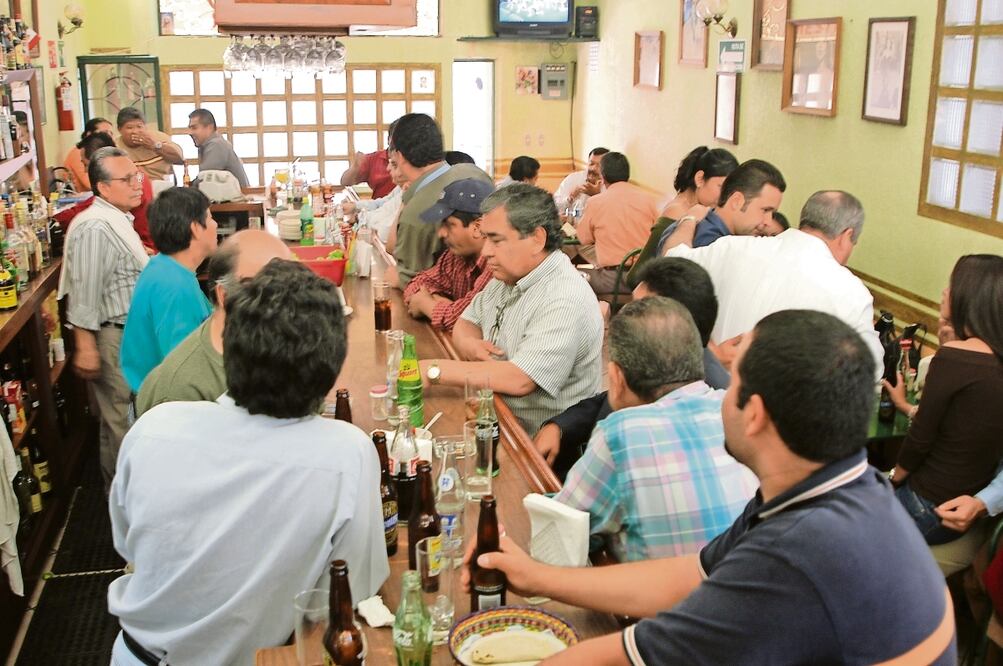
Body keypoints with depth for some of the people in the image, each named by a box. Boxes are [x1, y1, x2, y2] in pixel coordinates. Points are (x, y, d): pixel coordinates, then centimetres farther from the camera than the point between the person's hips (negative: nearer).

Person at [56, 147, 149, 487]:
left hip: (131, 331, 10)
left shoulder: (117, 219, 10)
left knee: (124, 418, 21)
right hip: (114, 338, -10)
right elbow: (84, 296, -25)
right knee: (123, 421, 2)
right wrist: (86, 349, -24)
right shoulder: (94, 228, -23)